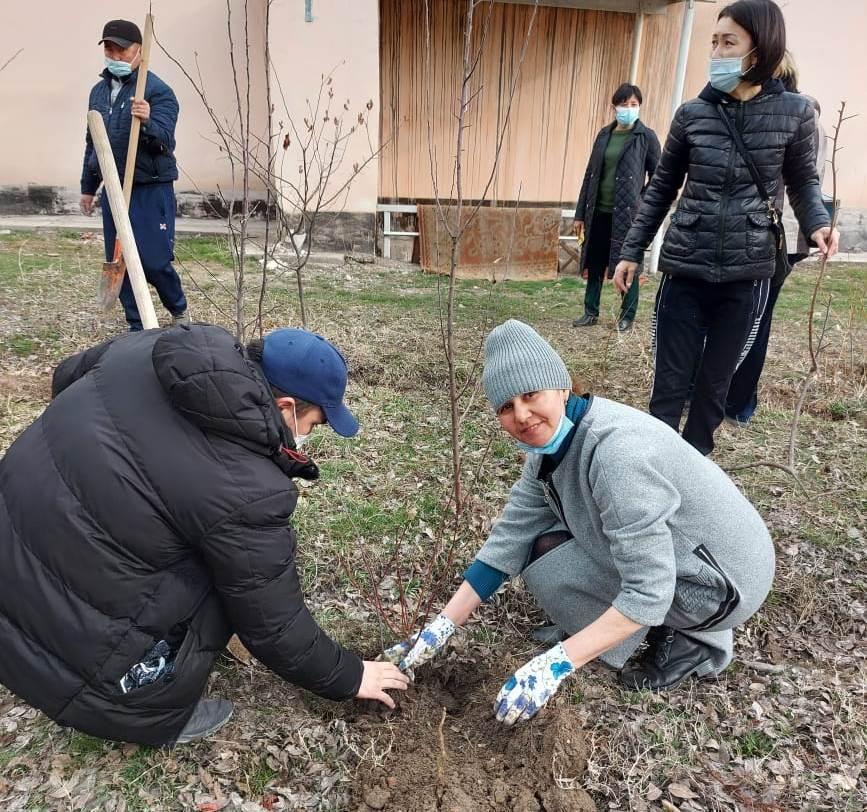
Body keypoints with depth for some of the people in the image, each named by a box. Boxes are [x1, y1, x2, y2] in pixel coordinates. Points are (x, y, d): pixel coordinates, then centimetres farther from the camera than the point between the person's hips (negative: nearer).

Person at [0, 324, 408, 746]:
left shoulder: (162, 345, -6)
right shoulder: (245, 492, -25)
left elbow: (67, 375, 15)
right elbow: (274, 626, -12)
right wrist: (349, 678, 5)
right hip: (59, 613, -8)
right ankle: (147, 712, 19)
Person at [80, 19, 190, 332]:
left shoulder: (158, 90, -7)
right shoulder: (98, 91, 14)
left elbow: (164, 139, -18)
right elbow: (92, 143, 20)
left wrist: (147, 122, -37)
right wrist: (88, 187, 21)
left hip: (151, 189, -6)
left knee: (154, 262, -9)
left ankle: (179, 310, 20)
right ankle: (137, 328, 16)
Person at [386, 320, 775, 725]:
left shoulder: (616, 451, -33)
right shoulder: (550, 447, -5)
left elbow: (648, 592, -32)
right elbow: (508, 540, -4)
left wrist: (557, 663, -33)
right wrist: (441, 628, -6)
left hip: (728, 577, -8)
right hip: (666, 550, 8)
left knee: (548, 568, -14)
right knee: (542, 544, 2)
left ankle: (689, 642, 2)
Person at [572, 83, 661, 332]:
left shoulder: (646, 137, -2)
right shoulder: (604, 134, 10)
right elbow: (590, 174, 11)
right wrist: (580, 213, 8)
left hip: (629, 214, -4)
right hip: (599, 212, 4)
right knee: (595, 265, 8)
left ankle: (627, 316, 16)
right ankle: (591, 312, 20)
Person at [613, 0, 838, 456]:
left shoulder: (794, 113, 1)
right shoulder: (692, 114, 3)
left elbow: (803, 180, 11)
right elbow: (662, 188, 9)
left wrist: (817, 223, -9)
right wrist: (632, 251, 7)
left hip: (747, 273, 0)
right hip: (684, 269, 0)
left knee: (716, 382, 11)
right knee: (670, 382, 2)